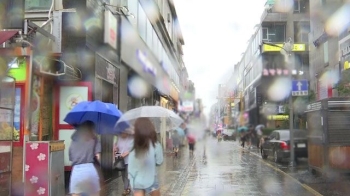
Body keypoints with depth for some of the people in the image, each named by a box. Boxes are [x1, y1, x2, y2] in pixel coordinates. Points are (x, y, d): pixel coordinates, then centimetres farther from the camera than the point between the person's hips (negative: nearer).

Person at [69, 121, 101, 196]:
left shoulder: (74, 140, 17)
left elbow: (70, 157, 14)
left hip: (76, 171, 2)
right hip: (90, 170, -2)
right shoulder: (93, 139, 8)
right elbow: (98, 156, -2)